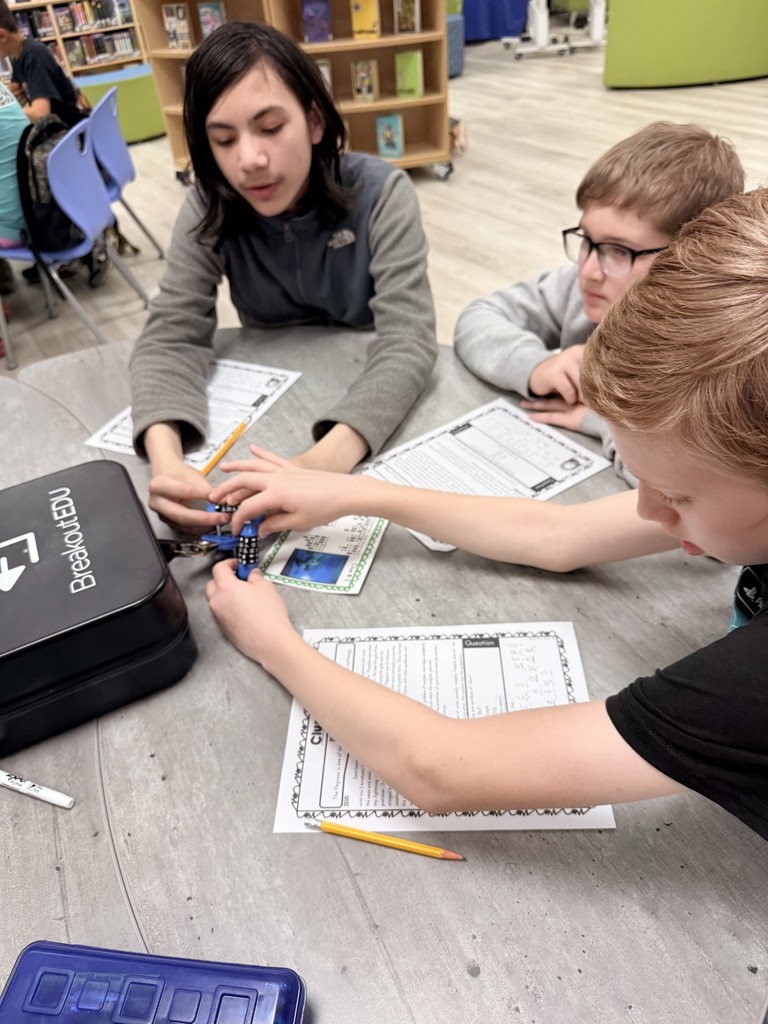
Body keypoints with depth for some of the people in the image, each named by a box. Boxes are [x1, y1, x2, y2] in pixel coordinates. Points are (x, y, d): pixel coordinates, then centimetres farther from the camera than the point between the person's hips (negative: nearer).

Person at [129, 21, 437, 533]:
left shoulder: (382, 194, -18)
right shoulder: (209, 211, -10)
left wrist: (328, 460, -47)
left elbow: (407, 341, -28)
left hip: (378, 412, -2)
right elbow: (172, 336, -15)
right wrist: (166, 457, -37)